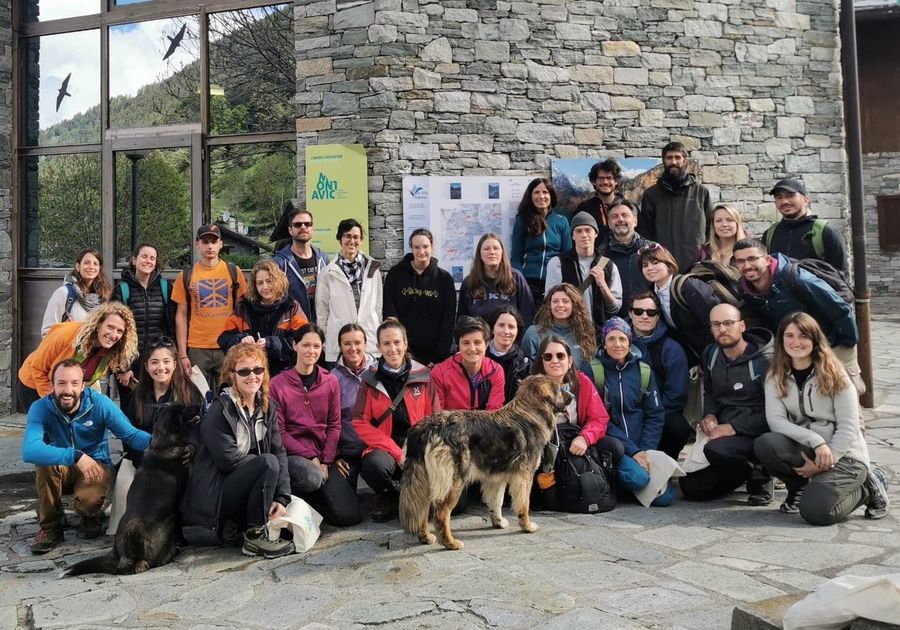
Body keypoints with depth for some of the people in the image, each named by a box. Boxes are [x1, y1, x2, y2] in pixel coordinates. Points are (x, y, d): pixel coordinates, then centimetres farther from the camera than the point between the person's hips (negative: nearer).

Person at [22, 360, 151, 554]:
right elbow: (29, 451, -35)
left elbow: (130, 434, -18)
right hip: (59, 471, 1)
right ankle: (50, 527, -9)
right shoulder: (41, 408, -19)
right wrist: (75, 456, -47)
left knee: (88, 498, -32)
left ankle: (90, 518, 9)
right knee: (45, 462, -32)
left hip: (95, 466, -1)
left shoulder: (100, 403, -17)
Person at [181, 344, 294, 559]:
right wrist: (266, 461, -8)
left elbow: (279, 452, -3)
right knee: (269, 463, -25)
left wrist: (282, 497, -13)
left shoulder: (267, 407, 4)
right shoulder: (219, 410, -15)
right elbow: (228, 459, -20)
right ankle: (255, 535, -13)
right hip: (214, 493, -8)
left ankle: (233, 528, 2)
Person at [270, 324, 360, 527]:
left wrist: (325, 461, -7)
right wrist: (311, 458, -13)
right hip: (292, 455, -3)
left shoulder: (331, 382, 6)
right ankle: (295, 501, -2)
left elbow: (334, 425, 6)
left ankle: (314, 498, 21)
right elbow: (279, 432, -6)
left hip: (323, 456, 4)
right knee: (311, 477, -39)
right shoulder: (277, 384, -5)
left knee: (349, 516, -10)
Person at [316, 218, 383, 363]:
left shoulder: (373, 269, 7)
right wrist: (323, 341, 6)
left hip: (370, 345, 2)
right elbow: (321, 311, 6)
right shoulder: (327, 273, 0)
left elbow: (378, 306, 13)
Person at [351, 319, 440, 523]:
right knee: (374, 465, -35)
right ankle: (387, 496, 1)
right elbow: (361, 423, -4)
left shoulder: (423, 375, 4)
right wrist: (397, 452, -14)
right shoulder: (370, 380, 2)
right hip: (385, 448, 0)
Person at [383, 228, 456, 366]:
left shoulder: (444, 278, 3)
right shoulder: (396, 274, 2)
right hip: (403, 352, 0)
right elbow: (389, 313, 0)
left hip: (434, 354, 0)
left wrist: (440, 356, -6)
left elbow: (448, 321, 1)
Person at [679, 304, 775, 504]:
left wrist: (733, 427, -21)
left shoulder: (765, 360, -12)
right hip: (721, 432, 7)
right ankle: (747, 471, 19)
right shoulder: (711, 354, 8)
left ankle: (760, 475, -5)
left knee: (716, 450, -36)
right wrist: (709, 415, 3)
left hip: (756, 434, -7)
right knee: (691, 488, -2)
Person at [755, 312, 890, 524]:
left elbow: (849, 427, -11)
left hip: (844, 454, -3)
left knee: (814, 511, -26)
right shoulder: (776, 377, 1)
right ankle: (799, 487, 2)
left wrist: (824, 464, -17)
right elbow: (775, 420, -11)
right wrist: (816, 441, -24)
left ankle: (866, 486, 5)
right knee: (764, 444, -28)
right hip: (806, 449, 3)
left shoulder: (833, 374, -7)